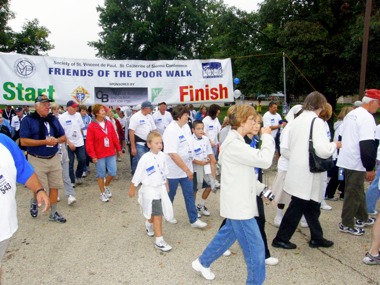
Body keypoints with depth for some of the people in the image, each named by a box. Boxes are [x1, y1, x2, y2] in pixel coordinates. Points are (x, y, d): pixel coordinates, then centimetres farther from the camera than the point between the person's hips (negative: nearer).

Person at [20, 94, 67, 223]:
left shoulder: (53, 119, 7)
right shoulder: (28, 120, -9)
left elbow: (63, 136, 12)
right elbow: (23, 141, -15)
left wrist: (57, 140, -11)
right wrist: (45, 142, -21)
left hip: (54, 158, 5)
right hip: (37, 160, -5)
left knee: (54, 187, 8)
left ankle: (53, 213, 22)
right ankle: (34, 203, 36)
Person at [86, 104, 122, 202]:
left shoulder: (109, 123, 4)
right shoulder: (91, 126, -10)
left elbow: (114, 137, 8)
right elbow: (89, 142, -10)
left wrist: (119, 149, 11)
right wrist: (93, 156, -12)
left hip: (111, 153, 4)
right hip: (99, 155, -4)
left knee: (113, 172, 5)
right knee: (101, 174, 7)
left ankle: (106, 186, 33)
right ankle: (102, 193, 23)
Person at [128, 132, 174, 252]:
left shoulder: (162, 156, -3)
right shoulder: (145, 158, -20)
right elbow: (137, 175, -11)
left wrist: (166, 185, 19)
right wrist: (132, 189, -4)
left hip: (161, 188, 6)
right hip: (150, 190, -6)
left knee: (154, 213, 21)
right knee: (158, 215, -5)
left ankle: (149, 225, 52)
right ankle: (159, 241, 4)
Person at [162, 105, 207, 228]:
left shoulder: (186, 126, 1)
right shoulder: (171, 131, -23)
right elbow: (173, 154, -27)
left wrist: (188, 168, 14)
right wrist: (187, 170, -24)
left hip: (186, 168, 7)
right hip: (174, 170, -7)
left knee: (189, 194, 10)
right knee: (170, 195, 13)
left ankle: (194, 220, 19)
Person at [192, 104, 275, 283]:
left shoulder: (236, 141, 11)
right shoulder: (234, 144, -23)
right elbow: (264, 161, -27)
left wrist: (261, 190, 14)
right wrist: (267, 137, -15)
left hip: (239, 201, 10)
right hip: (239, 204, -10)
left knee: (228, 235, 24)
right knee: (255, 247, 1)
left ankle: (202, 262, 41)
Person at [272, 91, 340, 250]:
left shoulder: (296, 121, 7)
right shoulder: (316, 121, -15)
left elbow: (289, 146, 13)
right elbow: (323, 150, -23)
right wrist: (335, 145, -4)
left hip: (296, 170, 8)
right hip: (308, 173, -8)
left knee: (312, 206, 19)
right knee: (297, 207, 4)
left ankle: (317, 238, 31)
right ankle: (281, 239, 14)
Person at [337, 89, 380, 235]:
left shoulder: (351, 114, 12)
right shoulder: (367, 118, -17)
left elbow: (342, 136, 18)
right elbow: (367, 145, -23)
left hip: (346, 159, 9)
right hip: (356, 163, -9)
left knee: (358, 190, 21)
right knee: (353, 194, 2)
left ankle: (362, 218, 36)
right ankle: (347, 224, 12)